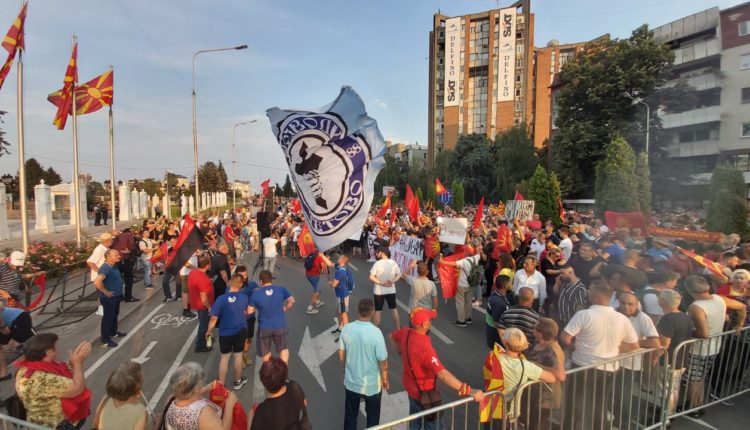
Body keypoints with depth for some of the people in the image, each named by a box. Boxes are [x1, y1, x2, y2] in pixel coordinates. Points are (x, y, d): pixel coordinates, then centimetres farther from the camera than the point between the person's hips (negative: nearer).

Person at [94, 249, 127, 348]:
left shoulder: (113, 266, 4)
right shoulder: (105, 268, -26)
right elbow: (97, 282, -38)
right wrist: (105, 292, -25)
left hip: (116, 296, 10)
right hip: (109, 298, -9)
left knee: (115, 315, 24)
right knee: (108, 317, 2)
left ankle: (113, 332, 41)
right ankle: (105, 340, 14)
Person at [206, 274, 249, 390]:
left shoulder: (220, 299, -21)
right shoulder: (245, 298, -15)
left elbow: (213, 319, -15)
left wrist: (208, 331, 3)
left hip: (225, 333, -1)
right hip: (240, 331, 1)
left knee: (224, 357, 16)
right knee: (238, 356, 17)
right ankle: (238, 381, 33)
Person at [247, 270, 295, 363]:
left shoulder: (255, 294, -10)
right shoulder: (281, 289, -7)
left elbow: (249, 311, -4)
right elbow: (292, 301, -1)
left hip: (264, 328, 0)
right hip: (280, 326, 0)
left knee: (265, 352, 23)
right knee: (284, 349, 19)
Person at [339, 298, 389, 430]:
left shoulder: (347, 329, -15)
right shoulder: (375, 332, -27)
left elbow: (341, 355, -2)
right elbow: (382, 360, -17)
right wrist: (385, 378, 1)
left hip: (351, 381, 3)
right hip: (371, 384, -3)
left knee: (350, 414, 24)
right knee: (372, 415, 23)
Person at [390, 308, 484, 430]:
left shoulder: (405, 332, -15)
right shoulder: (424, 346, -40)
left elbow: (391, 336, 8)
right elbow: (443, 375, -43)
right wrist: (469, 391, -42)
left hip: (411, 385, 7)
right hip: (424, 391, -7)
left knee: (415, 417, 30)